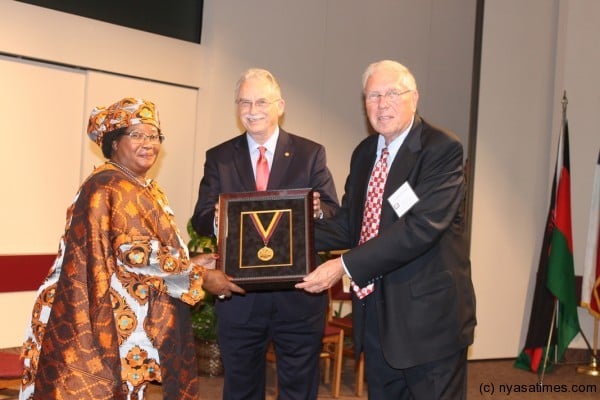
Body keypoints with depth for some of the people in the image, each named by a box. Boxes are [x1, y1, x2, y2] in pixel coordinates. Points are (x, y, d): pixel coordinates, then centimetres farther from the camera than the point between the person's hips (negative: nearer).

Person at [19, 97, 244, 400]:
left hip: (136, 321, 9)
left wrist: (191, 263, 3)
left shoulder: (149, 191, 15)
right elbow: (135, 255, -20)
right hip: (106, 320, -9)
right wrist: (200, 276, -16)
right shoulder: (105, 188, -14)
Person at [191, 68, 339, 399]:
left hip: (299, 294, -1)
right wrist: (218, 219, -23)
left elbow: (334, 213, -1)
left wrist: (318, 210, -24)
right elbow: (200, 219, 1)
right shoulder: (219, 158, 6)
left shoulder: (310, 154, 3)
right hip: (238, 295, 1)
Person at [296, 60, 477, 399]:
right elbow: (349, 224, 10)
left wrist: (346, 266, -25)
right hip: (374, 313, 7)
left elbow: (422, 226, -24)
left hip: (429, 314, -6)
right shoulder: (364, 153, 10)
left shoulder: (443, 149, -14)